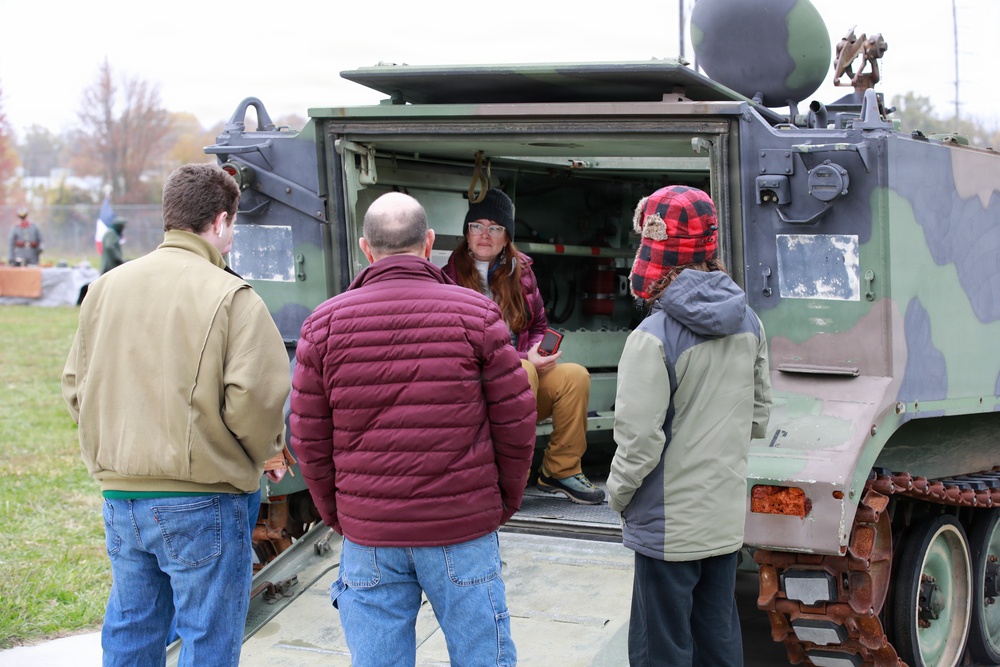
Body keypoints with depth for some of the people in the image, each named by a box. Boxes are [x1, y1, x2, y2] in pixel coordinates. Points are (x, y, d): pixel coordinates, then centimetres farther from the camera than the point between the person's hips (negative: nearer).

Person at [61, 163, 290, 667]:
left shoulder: (106, 287, 7)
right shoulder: (230, 296, -12)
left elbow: (76, 387, 10)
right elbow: (253, 397, -19)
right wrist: (263, 452, 1)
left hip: (120, 495, 6)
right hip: (204, 501, -6)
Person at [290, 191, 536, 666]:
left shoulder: (324, 324, 1)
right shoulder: (475, 313, -4)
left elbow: (309, 439, 3)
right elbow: (516, 420, -2)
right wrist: (505, 501, 12)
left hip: (367, 538, 2)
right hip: (464, 531, -1)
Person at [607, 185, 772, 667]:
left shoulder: (654, 337, -21)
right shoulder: (748, 323, 1)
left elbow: (640, 440, -20)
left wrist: (618, 494, -3)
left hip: (669, 524, -7)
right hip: (728, 518, 7)